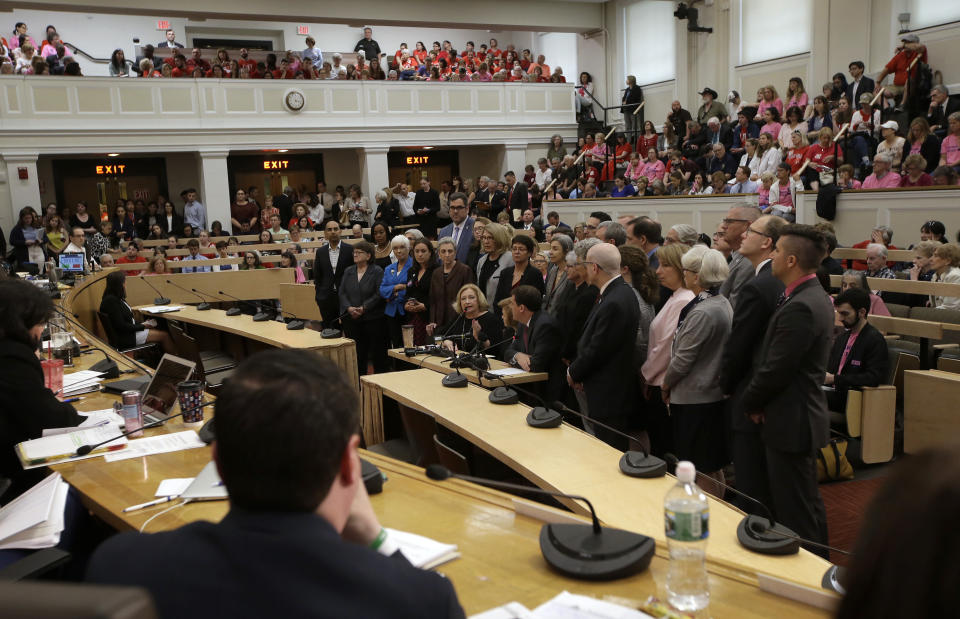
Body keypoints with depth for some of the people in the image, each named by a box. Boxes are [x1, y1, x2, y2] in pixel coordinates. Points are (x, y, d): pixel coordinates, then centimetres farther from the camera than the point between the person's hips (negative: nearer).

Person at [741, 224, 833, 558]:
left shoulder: (800, 307, -24)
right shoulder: (814, 296, 9)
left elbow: (775, 369, -22)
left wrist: (750, 402, -5)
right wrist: (757, 399, 6)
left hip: (790, 420, -11)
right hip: (801, 415, 11)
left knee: (794, 509, 1)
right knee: (807, 502, 22)